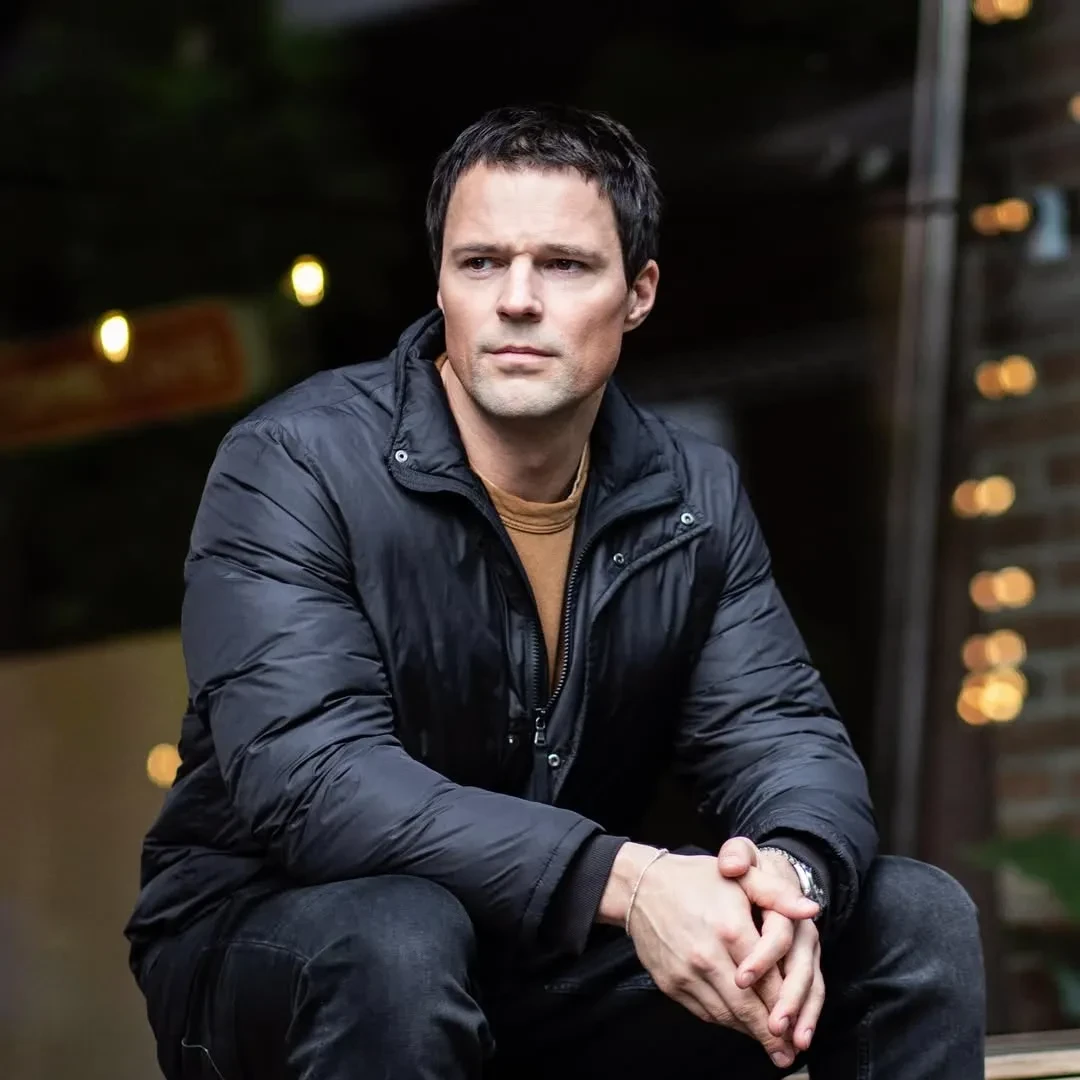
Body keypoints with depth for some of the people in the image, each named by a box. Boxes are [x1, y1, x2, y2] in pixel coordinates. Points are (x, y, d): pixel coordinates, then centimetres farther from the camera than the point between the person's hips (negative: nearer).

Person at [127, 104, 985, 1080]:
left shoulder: (695, 496, 2)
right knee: (395, 938, -40)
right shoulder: (293, 468, -17)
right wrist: (621, 879, -40)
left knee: (918, 918, -7)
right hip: (267, 943, -5)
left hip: (555, 962, 5)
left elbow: (781, 728, -1)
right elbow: (306, 777, -29)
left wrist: (791, 872, -29)